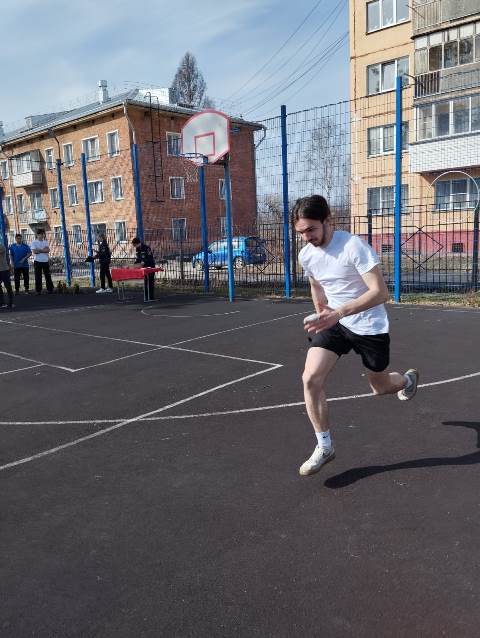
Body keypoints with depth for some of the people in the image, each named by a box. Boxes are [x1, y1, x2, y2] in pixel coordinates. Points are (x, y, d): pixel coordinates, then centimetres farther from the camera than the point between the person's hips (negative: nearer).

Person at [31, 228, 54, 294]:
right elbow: (34, 251, -14)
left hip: (45, 261, 4)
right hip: (37, 261, -4)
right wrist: (44, 250, -8)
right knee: (38, 277, 1)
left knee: (48, 276, 7)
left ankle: (50, 289, 14)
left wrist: (39, 250, -13)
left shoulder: (45, 242, 11)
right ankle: (38, 290, 7)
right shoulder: (34, 242, -1)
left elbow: (48, 250, -5)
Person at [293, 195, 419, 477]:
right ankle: (325, 446, 0)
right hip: (334, 322, 5)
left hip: (370, 326, -4)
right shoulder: (306, 255, -5)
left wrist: (337, 313, -40)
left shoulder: (354, 246, -25)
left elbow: (380, 292, -30)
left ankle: (408, 380, 54)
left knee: (380, 388, 15)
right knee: (311, 379, -16)